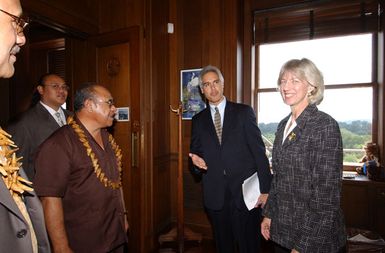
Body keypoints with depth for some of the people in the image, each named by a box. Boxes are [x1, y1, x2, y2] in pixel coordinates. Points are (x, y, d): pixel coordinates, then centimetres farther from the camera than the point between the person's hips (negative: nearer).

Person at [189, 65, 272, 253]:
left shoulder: (244, 112, 0)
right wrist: (195, 160, -11)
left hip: (245, 192, -2)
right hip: (215, 195, 3)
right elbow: (195, 152, 12)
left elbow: (258, 150, -4)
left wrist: (265, 188, -7)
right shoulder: (198, 120, 8)